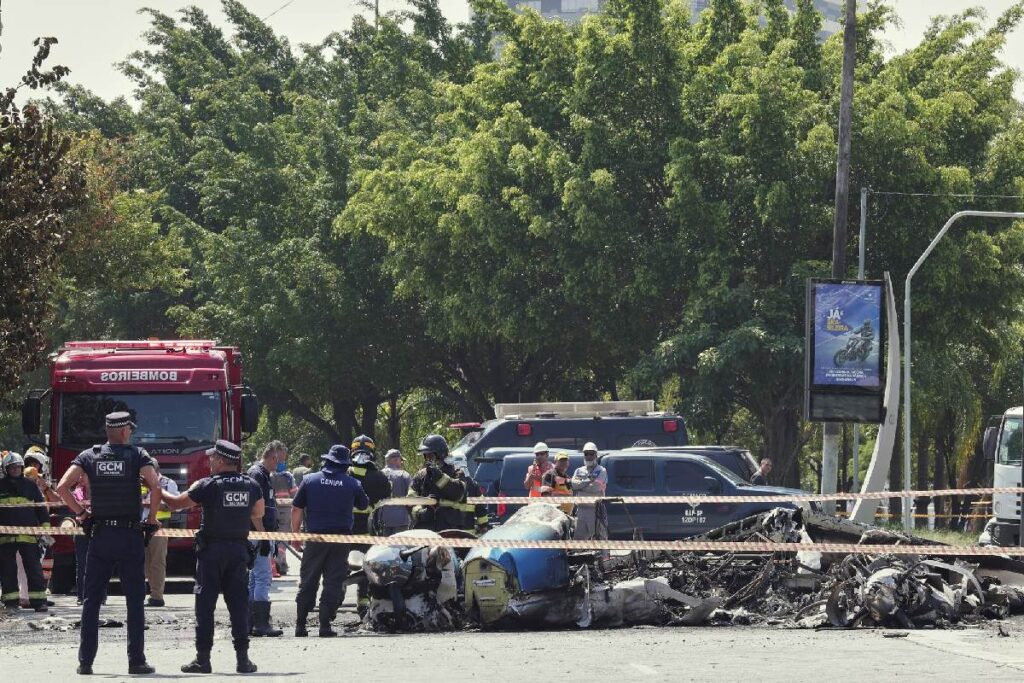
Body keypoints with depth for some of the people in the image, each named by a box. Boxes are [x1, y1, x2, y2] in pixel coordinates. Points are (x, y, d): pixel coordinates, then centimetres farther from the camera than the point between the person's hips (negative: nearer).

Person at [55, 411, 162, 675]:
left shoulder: (89, 456, 5)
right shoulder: (137, 455, -1)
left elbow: (62, 487, -5)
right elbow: (155, 486, -16)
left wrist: (81, 513, 6)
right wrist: (152, 519, -3)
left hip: (100, 534, 2)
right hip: (130, 535, -2)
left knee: (92, 601, 7)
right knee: (134, 601, 3)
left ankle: (85, 661, 4)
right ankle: (136, 661, 0)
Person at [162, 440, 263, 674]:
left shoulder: (208, 486, -11)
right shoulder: (250, 486, 3)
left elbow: (176, 503, -3)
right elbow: (258, 514, 19)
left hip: (212, 549, -4)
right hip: (239, 548, 4)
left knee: (205, 604, 2)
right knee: (239, 604, 7)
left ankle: (203, 658, 0)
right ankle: (242, 658, 4)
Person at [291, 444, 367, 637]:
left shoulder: (309, 480, 2)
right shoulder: (352, 484, 2)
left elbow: (296, 509, 2)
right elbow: (364, 505, 17)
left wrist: (295, 533, 10)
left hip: (315, 537, 1)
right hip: (341, 538, 0)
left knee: (308, 582, 8)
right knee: (333, 582, 3)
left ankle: (300, 625, 7)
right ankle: (325, 625, -2)